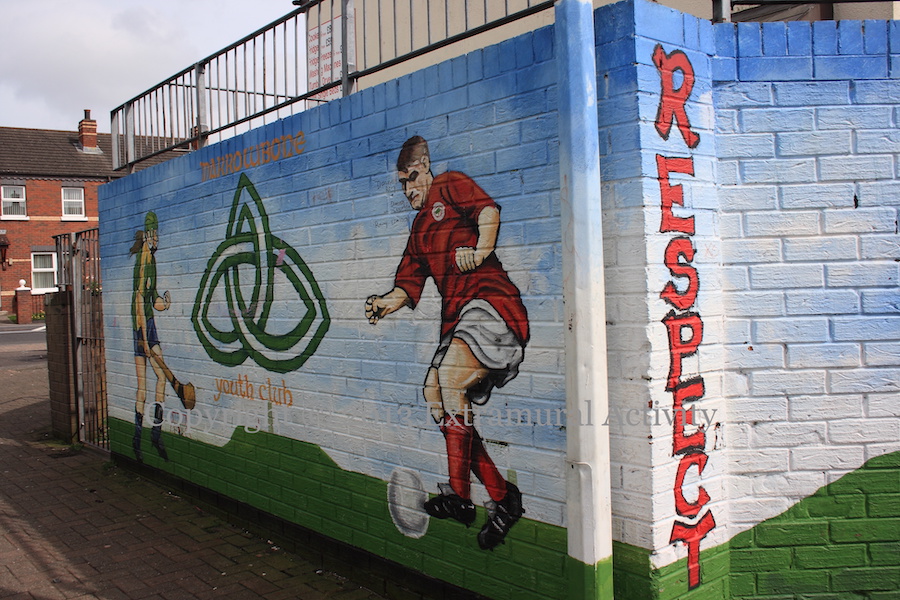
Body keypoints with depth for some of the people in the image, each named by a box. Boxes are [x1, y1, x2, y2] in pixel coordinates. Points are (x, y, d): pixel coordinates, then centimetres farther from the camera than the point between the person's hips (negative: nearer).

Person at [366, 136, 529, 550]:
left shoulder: (450, 185, 10)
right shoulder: (419, 230, 30)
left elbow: (488, 209, -11)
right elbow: (407, 285, 23)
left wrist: (481, 249, -27)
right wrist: (385, 303, 3)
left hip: (490, 302, -8)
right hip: (456, 320, 8)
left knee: (450, 376, -27)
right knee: (437, 399, -3)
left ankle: (458, 496, -22)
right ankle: (502, 498, 1)